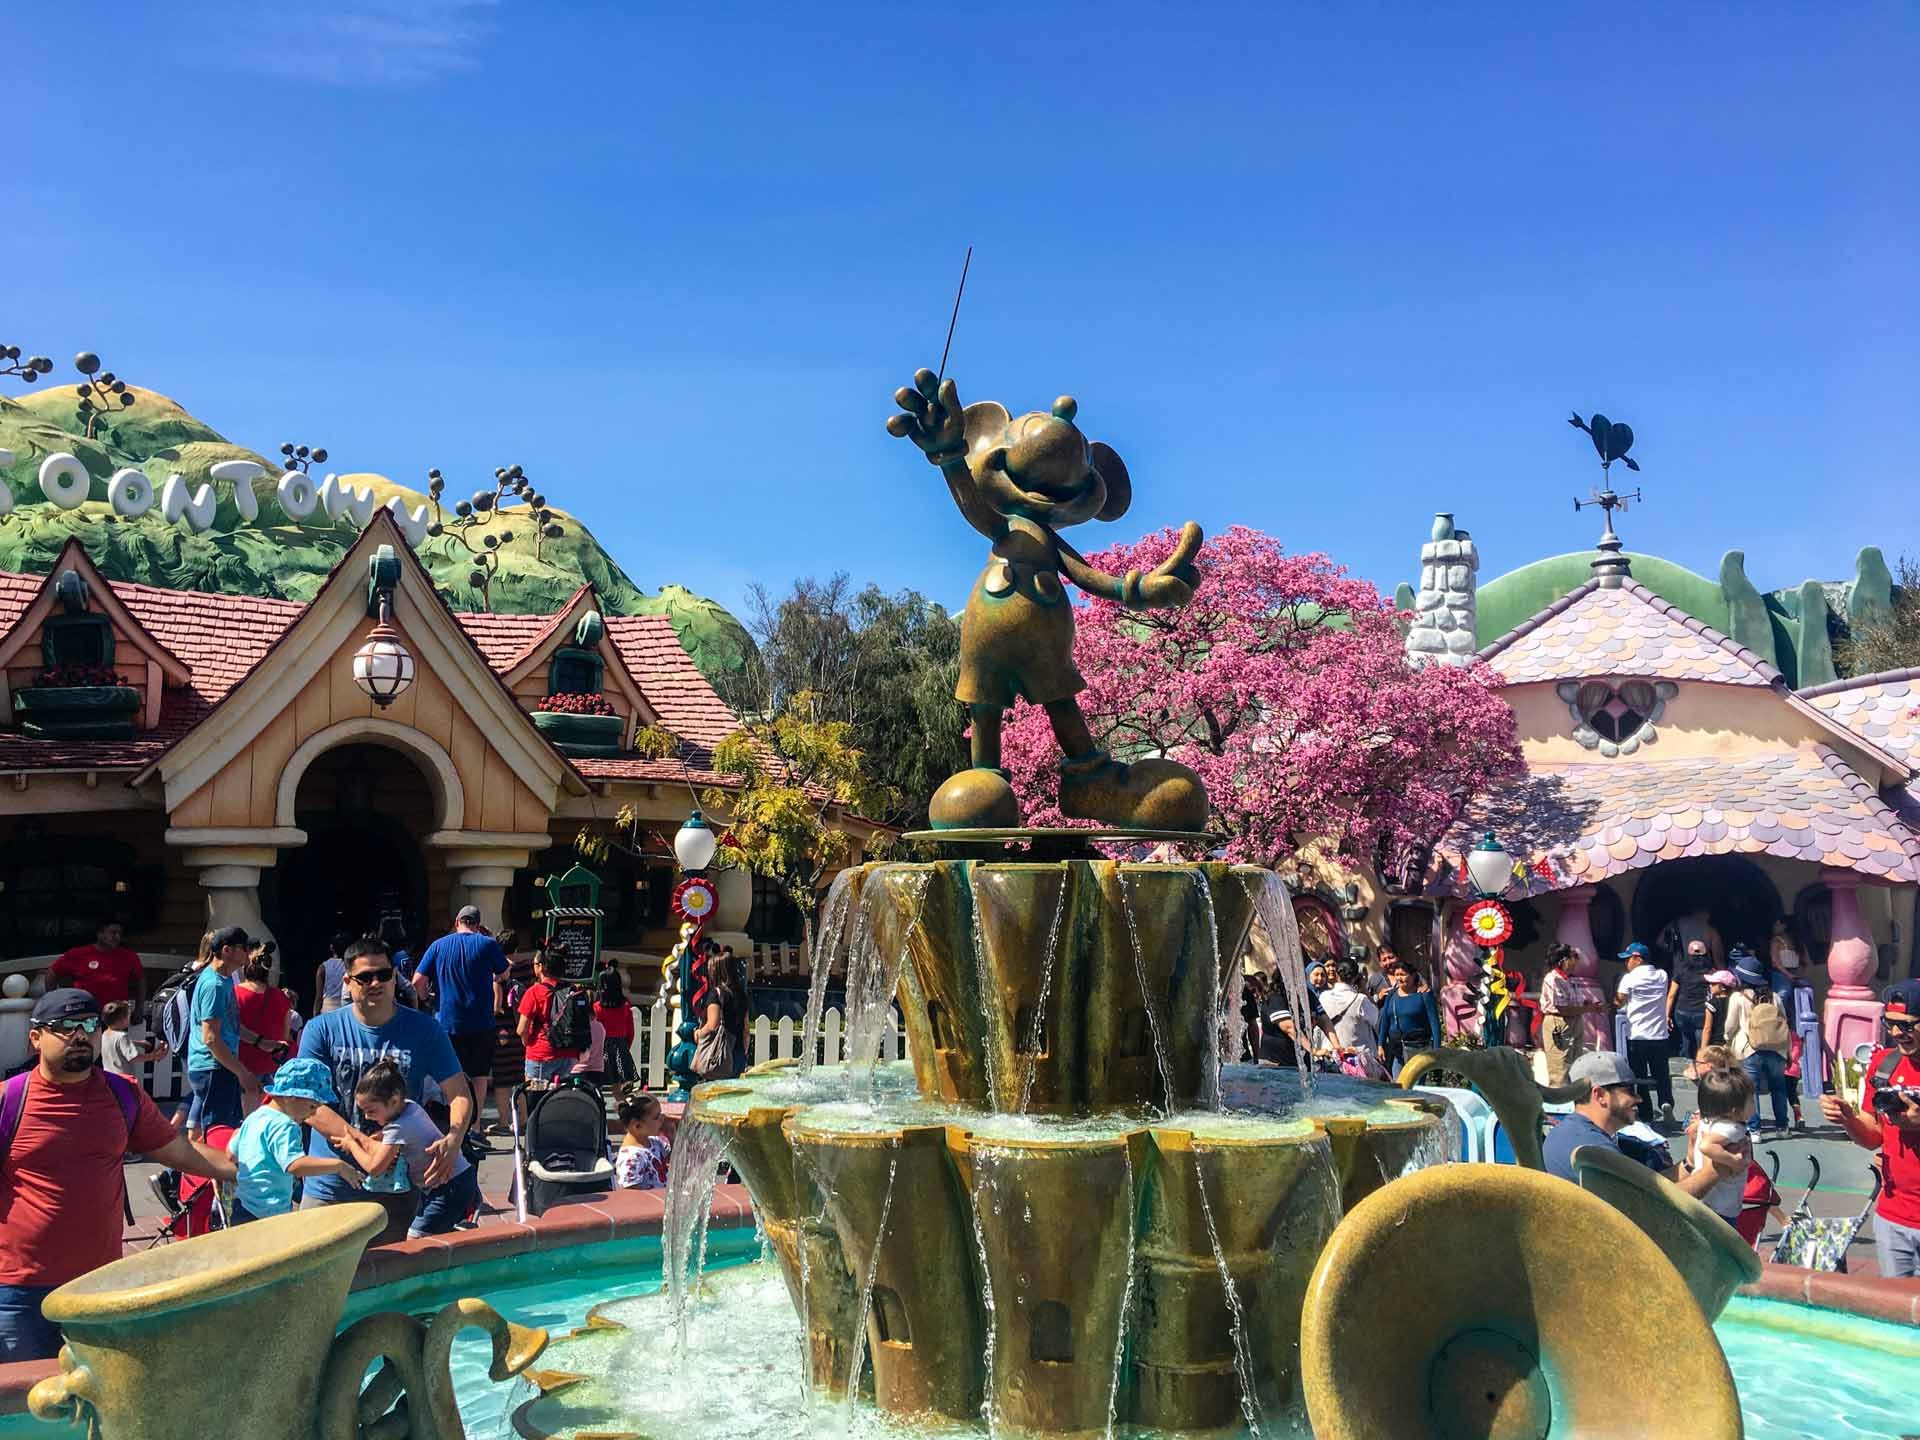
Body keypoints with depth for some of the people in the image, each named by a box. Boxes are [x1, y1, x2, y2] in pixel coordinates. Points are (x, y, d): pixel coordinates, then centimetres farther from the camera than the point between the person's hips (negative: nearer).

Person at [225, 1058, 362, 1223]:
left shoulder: (254, 1117, 12)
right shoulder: (284, 1125, -19)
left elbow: (231, 1153, 25)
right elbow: (295, 1164, -33)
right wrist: (338, 1166, -32)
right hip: (267, 1214, -11)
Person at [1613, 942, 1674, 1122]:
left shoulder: (1629, 978, -11)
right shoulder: (1662, 975, 4)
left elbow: (1619, 1002, -8)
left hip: (1637, 1035, -4)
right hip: (1659, 1035, 4)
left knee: (1639, 1076, 6)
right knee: (1661, 1074, 12)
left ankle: (1646, 1113, 9)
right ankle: (1666, 1102, -10)